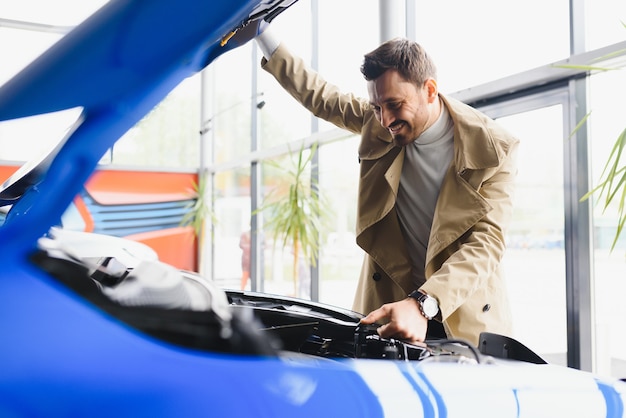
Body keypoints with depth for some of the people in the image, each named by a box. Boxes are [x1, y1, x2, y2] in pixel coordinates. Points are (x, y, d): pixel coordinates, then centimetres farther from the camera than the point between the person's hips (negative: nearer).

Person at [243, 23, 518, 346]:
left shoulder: (493, 150, -14)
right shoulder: (375, 123, -2)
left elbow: (486, 243, -22)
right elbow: (319, 96, 13)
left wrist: (422, 305, -37)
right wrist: (261, 32, 11)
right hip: (390, 300, 3)